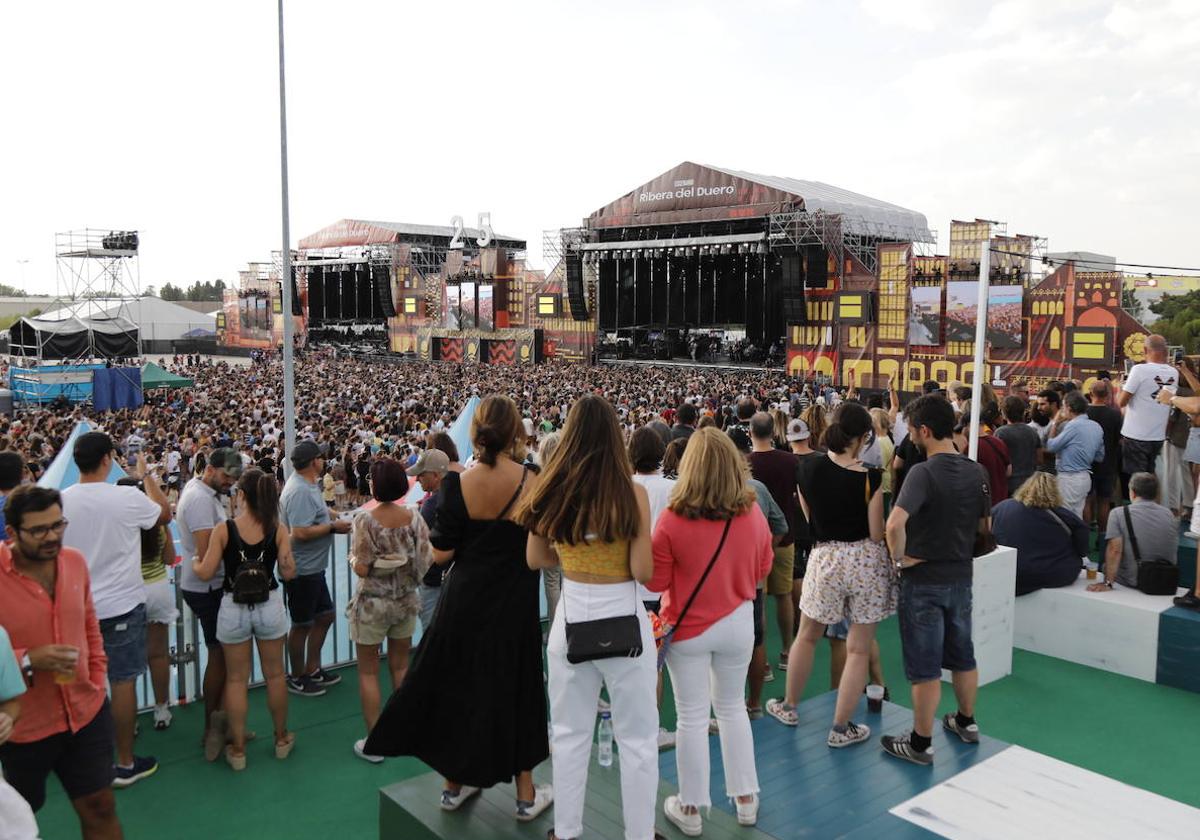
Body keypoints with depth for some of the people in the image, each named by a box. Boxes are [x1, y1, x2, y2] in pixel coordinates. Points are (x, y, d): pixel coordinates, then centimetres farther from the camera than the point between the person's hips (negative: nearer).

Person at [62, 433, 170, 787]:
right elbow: (165, 513, 4)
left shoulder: (60, 501, -5)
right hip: (121, 605, -4)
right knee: (123, 682, 4)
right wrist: (145, 474, 12)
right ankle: (125, 763, 12)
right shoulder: (127, 498, -16)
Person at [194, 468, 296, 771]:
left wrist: (193, 563, 12)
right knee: (274, 674, 16)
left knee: (236, 679, 12)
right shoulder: (278, 530, -10)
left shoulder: (223, 529, -13)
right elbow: (288, 573, -9)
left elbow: (206, 573, -10)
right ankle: (282, 739, 31)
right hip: (269, 606, 1)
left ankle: (237, 749, 21)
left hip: (234, 609, -1)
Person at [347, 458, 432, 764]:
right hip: (406, 601, 4)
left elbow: (362, 569, -19)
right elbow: (427, 559, -6)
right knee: (400, 666, 19)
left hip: (372, 604, -4)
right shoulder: (414, 515, -9)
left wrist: (353, 558, 2)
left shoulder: (365, 520, -19)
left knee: (368, 671, 10)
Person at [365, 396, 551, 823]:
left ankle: (454, 784, 33)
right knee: (516, 690, 14)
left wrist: (432, 532, 11)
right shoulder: (534, 483, -15)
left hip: (464, 601, 1)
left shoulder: (458, 483, -13)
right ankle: (526, 795, 27)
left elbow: (442, 552, -10)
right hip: (515, 607, 0)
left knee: (456, 686, 18)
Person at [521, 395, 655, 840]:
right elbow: (644, 572, -14)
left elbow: (536, 559, 5)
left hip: (571, 618, 3)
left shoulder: (552, 491, -5)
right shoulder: (631, 493, -15)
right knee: (637, 738, 13)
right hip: (623, 620, -3)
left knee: (570, 734, 18)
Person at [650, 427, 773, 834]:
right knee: (732, 707, 22)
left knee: (692, 717, 10)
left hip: (688, 628, -3)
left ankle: (690, 809, 25)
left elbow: (656, 581, -11)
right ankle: (746, 799, 31)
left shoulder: (673, 519, -22)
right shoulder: (753, 514, -12)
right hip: (737, 623, 3)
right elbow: (763, 567, 4)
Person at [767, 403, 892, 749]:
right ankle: (841, 728, 16)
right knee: (859, 649, 9)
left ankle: (789, 707, 36)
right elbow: (877, 533, -10)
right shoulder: (870, 478, -13)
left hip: (824, 558, 3)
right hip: (866, 561, -2)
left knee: (807, 636, 21)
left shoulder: (808, 469, -3)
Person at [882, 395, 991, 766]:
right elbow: (984, 526, 12)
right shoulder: (977, 471, -1)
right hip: (961, 576, 7)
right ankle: (966, 722, 39)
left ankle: (920, 744, 15)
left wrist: (899, 557, -19)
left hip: (924, 580, -6)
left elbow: (895, 523, -35)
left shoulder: (923, 472, -22)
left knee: (925, 666, 4)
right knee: (962, 654, 22)